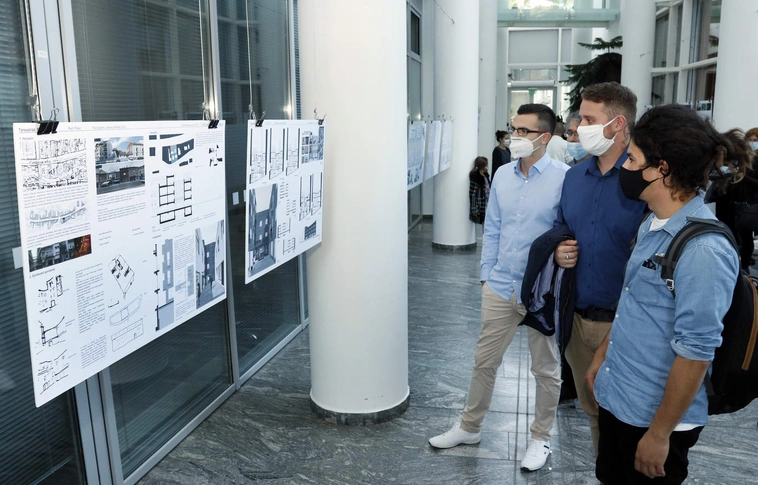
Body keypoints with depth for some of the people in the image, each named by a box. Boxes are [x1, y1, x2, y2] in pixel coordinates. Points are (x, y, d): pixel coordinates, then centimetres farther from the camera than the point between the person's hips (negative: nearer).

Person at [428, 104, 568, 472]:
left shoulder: (564, 178, -14)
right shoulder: (502, 175, 3)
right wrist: (486, 274, 8)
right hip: (500, 287, 5)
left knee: (546, 369, 14)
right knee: (484, 361, 16)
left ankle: (541, 438, 34)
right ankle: (469, 427, 35)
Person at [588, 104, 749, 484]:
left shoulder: (702, 249, -25)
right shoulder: (653, 224, 2)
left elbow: (695, 353, -23)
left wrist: (660, 434, -17)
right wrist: (602, 357, 18)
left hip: (653, 416, -8)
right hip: (616, 396, 8)